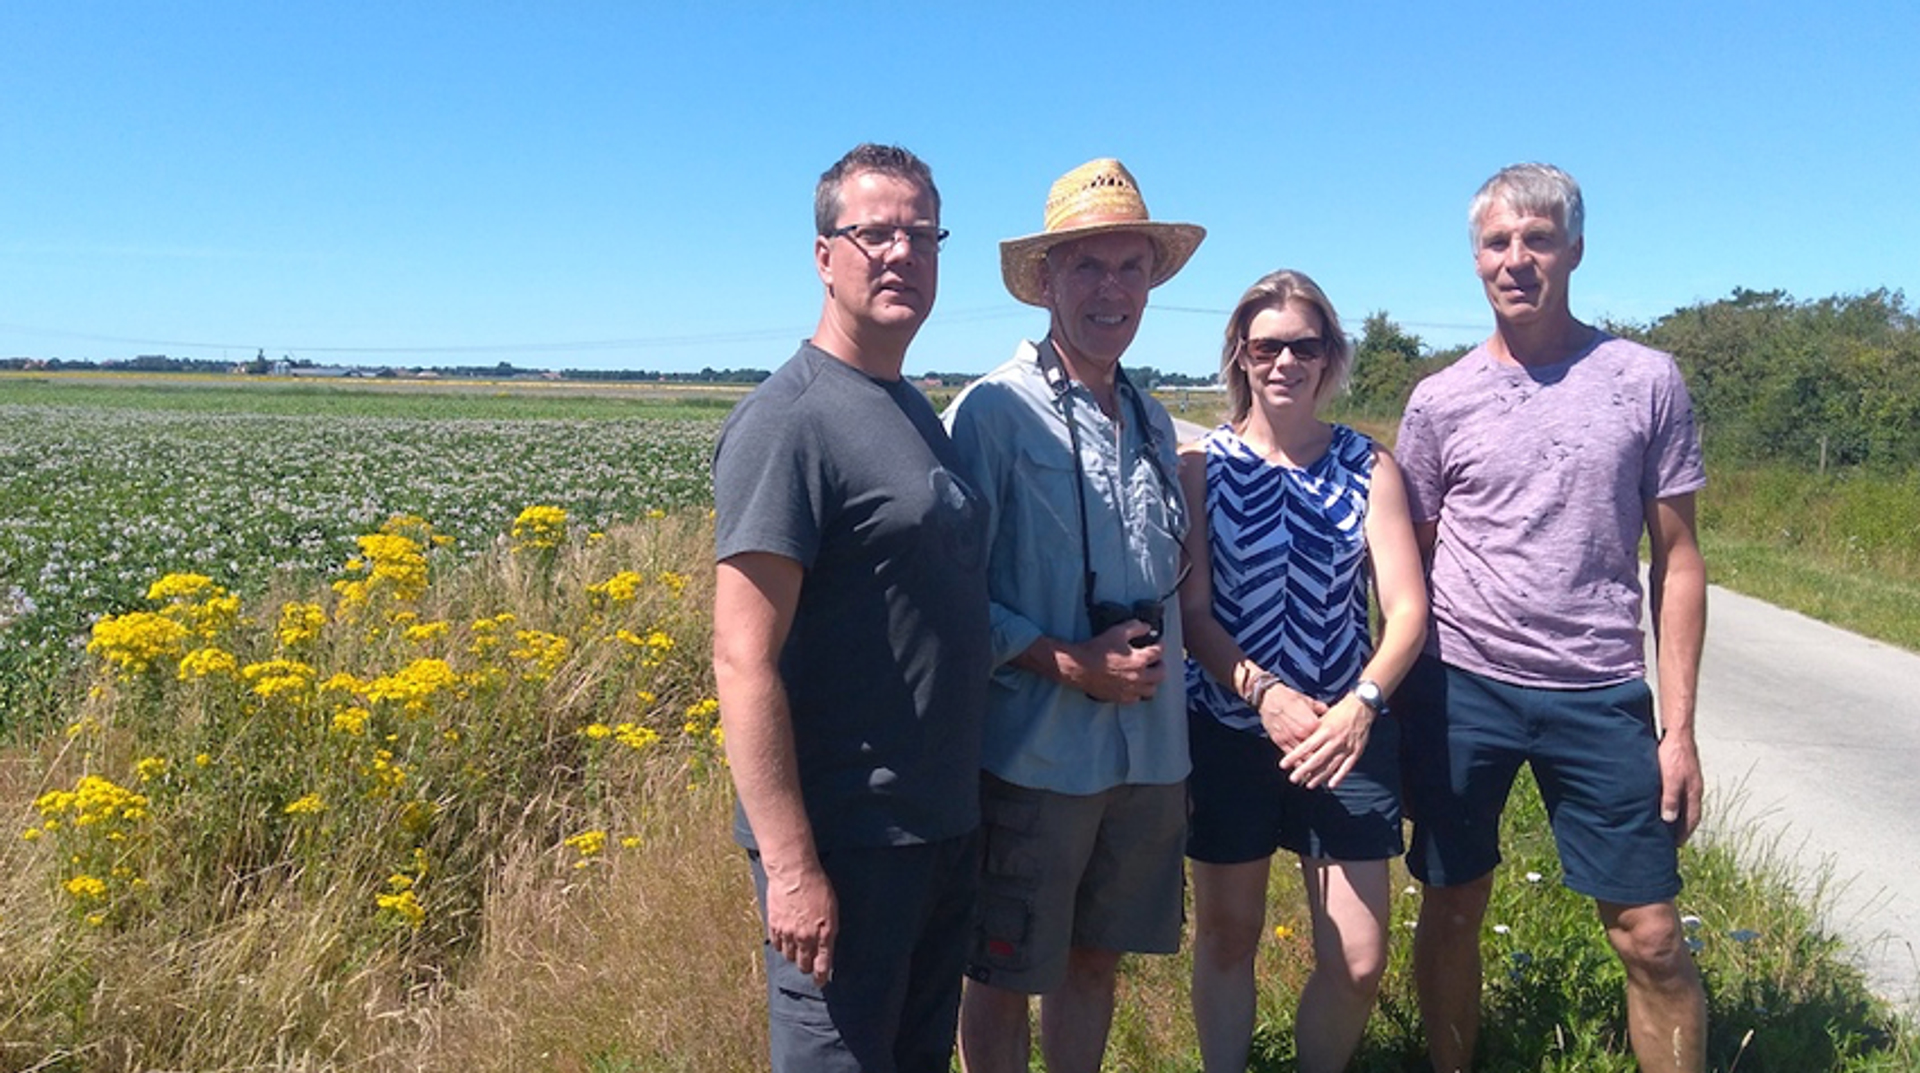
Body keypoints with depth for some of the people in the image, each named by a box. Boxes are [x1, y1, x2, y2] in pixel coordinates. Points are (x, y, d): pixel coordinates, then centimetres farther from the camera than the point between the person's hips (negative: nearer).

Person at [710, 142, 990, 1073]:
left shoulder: (920, 412, 11)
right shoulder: (787, 421, -15)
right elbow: (743, 662, -20)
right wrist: (791, 868, -22)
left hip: (946, 828, 8)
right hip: (848, 844, -8)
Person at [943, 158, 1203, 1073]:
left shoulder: (1153, 424, 10)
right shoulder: (995, 410, -12)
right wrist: (1074, 664, -17)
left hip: (1150, 754, 6)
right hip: (1035, 753, -6)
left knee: (1096, 958, 19)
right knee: (1004, 975, 10)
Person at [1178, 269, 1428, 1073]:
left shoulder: (1368, 466, 1)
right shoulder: (1201, 465, -2)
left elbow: (1406, 608, -5)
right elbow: (1190, 610, -7)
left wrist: (1361, 704, -22)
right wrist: (1263, 691, -21)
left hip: (1348, 733, 1)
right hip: (1227, 729, -1)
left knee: (1359, 961, 2)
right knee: (1228, 936, 13)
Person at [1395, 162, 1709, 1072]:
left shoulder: (1646, 381, 0)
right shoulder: (1439, 400, 1)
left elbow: (1675, 558, 2)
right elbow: (1407, 567, 6)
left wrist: (1678, 726, -1)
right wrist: (1394, 706, 2)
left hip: (1602, 697, 0)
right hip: (1460, 690, 1)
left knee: (1651, 937, 3)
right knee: (1450, 914, 11)